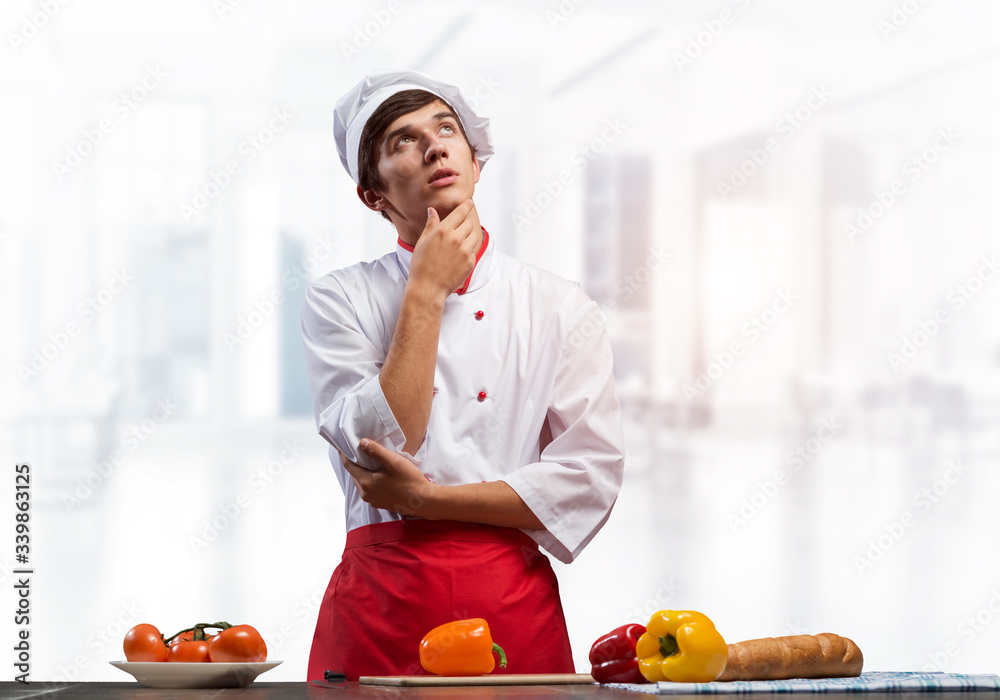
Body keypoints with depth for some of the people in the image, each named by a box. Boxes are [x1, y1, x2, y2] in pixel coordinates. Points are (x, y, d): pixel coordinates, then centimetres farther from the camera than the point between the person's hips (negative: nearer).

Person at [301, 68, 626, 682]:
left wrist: (426, 498, -10)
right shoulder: (339, 301, 3)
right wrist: (427, 291, -9)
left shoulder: (560, 307, 4)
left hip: (512, 602, 1)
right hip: (379, 604, 0)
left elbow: (591, 477, -4)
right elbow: (376, 448, -11)